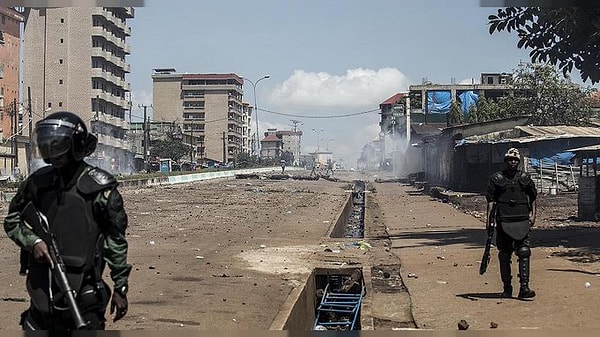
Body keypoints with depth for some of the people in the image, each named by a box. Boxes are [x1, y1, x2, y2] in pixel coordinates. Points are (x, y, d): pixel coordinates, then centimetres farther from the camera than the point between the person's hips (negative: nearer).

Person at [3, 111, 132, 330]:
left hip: (83, 294, -5)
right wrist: (33, 242, -7)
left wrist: (120, 287, -4)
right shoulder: (37, 182, 5)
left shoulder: (99, 187, -8)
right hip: (42, 291, 5)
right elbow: (12, 220, 14)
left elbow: (116, 241, -4)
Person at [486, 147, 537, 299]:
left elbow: (532, 197, 18)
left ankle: (524, 287, -11)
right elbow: (491, 200, 2)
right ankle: (507, 288, 14)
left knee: (524, 253, -9)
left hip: (522, 220, 1)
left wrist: (533, 215, 8)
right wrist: (490, 218, -7)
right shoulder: (497, 178, 4)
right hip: (503, 221, -1)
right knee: (504, 255, 5)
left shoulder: (525, 178, 10)